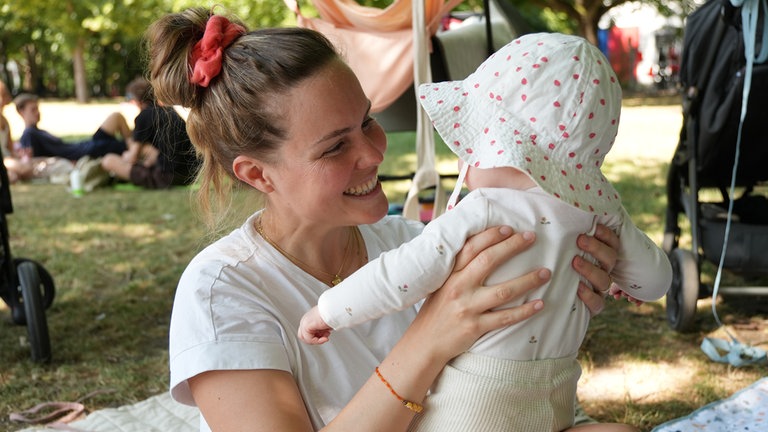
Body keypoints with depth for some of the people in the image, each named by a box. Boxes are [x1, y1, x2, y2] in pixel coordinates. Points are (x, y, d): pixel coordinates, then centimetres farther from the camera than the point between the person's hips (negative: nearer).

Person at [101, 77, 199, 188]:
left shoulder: (144, 116, -5)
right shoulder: (169, 110, 16)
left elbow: (133, 158, 1)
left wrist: (127, 156, 22)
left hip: (166, 179, -9)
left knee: (108, 160, -2)